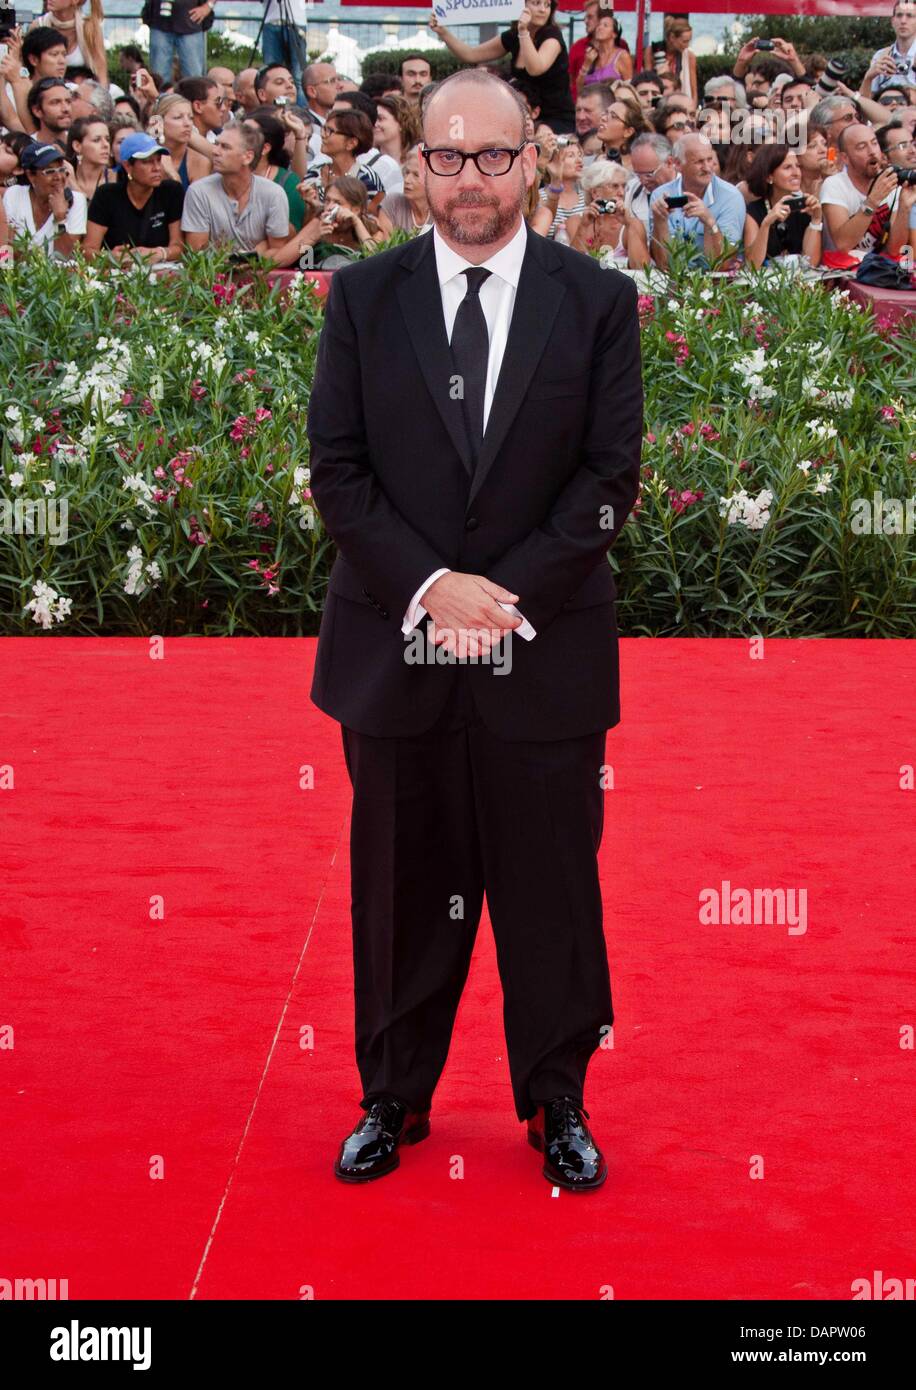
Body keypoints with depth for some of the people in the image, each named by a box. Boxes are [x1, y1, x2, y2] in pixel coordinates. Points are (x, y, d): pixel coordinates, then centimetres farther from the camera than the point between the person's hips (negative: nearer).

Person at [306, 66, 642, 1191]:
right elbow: (336, 468, 0)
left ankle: (557, 1104, 23)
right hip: (396, 646, 1)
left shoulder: (598, 303, 2)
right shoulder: (363, 298, 4)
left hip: (547, 652, -1)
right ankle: (392, 1098, 25)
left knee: (551, 887, 7)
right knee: (402, 884, 10)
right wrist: (428, 586, -13)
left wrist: (511, 593, -13)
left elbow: (611, 474, -2)